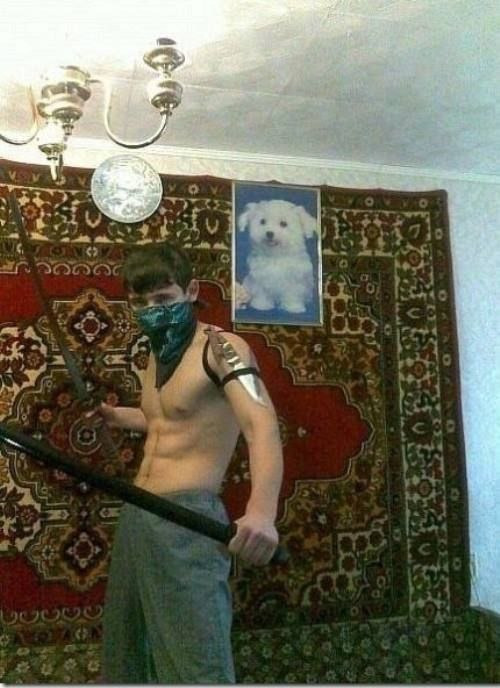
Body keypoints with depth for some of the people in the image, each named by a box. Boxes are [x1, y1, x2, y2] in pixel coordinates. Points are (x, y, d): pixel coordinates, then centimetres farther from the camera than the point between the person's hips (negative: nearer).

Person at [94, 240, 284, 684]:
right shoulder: (157, 356, 14)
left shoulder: (221, 347, -12)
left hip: (186, 520, -9)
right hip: (135, 518, 9)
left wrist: (262, 510, -45)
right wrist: (120, 417, 21)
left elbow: (261, 423, -29)